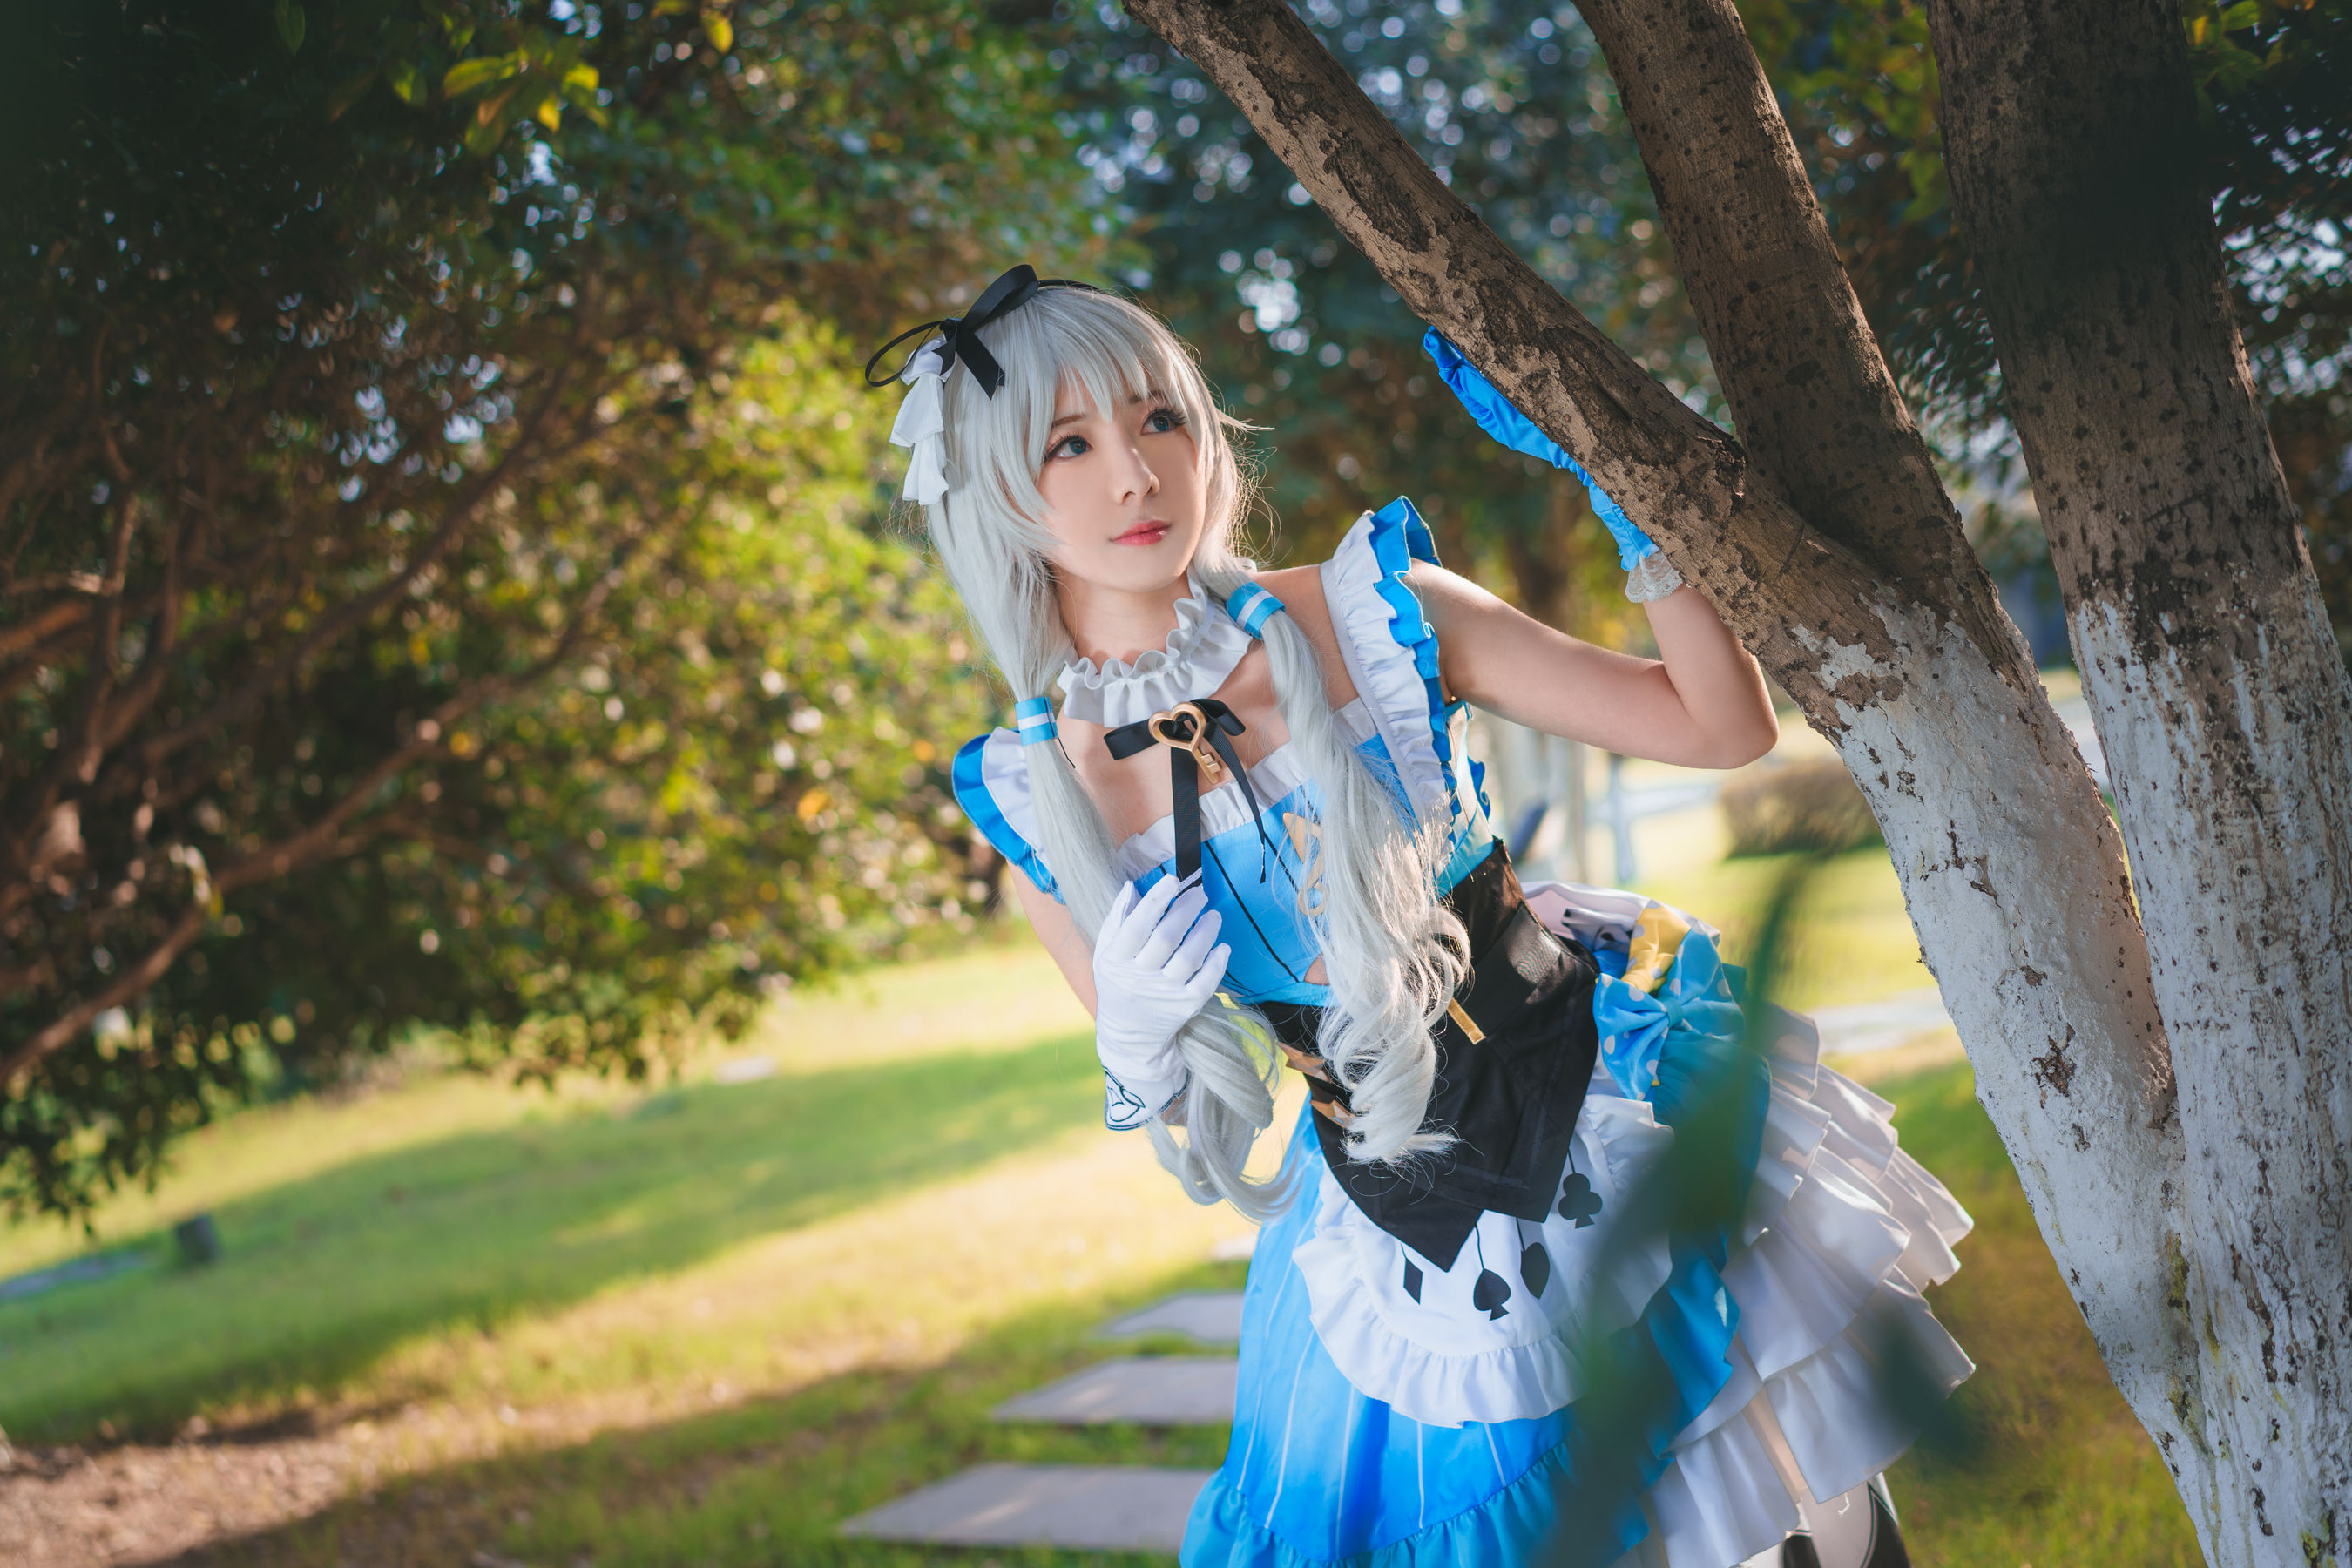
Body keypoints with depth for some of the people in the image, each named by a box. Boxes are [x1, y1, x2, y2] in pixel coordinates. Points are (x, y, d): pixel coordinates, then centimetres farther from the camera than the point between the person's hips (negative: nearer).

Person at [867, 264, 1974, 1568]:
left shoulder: (1370, 614, -11)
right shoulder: (1035, 806, -7)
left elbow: (1724, 725, -9)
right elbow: (1190, 1131, 4)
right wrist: (1135, 1042, -19)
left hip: (1614, 1108, -1)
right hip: (1397, 1247, 1)